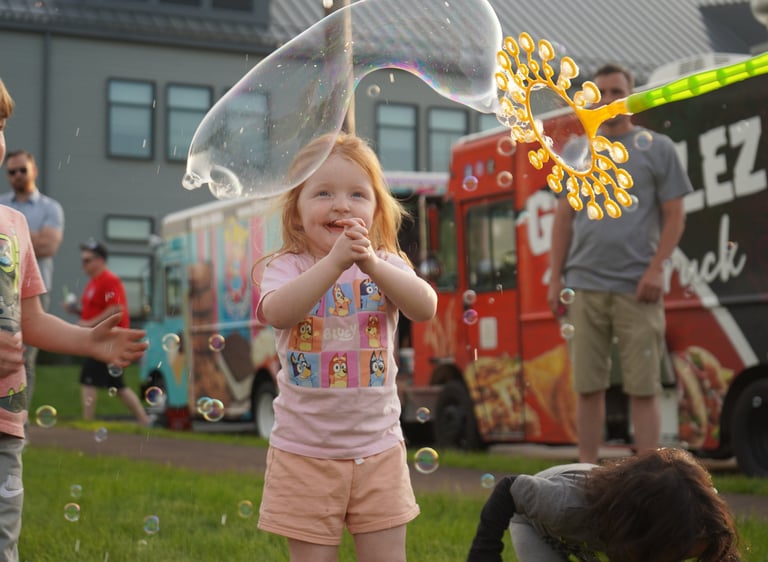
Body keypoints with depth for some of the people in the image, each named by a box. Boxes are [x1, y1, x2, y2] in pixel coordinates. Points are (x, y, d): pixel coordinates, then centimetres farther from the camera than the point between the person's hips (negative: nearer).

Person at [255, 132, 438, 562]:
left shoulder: (387, 265, 1)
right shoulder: (288, 267, -5)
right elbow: (277, 313, -27)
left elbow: (425, 308, -18)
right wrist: (335, 261, -36)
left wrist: (372, 264, -33)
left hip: (378, 449, 2)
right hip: (305, 451, -2)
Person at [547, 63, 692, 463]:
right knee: (588, 388, 5)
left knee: (643, 388, -1)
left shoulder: (657, 148, 5)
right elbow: (563, 220, 14)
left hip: (637, 288, -3)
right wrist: (554, 279, 7)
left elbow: (674, 215, 2)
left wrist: (656, 268, -10)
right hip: (584, 287, 3)